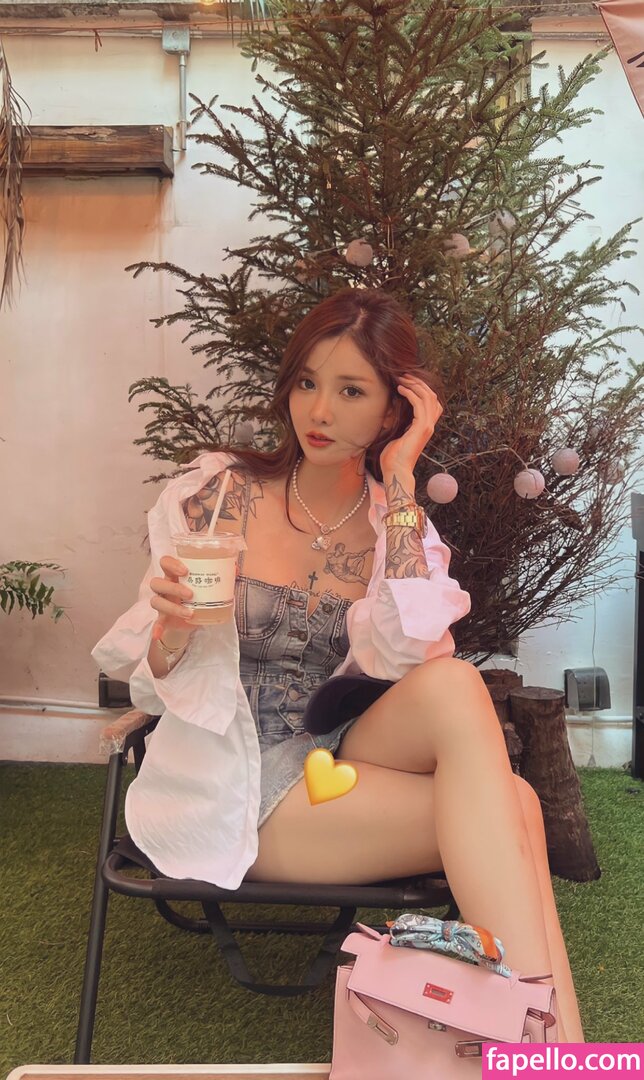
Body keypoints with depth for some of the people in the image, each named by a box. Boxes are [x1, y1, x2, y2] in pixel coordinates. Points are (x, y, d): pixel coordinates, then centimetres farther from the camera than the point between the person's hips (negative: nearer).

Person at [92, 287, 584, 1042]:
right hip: (240, 783, -3)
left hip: (344, 759, 3)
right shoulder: (220, 494, -4)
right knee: (506, 809, -24)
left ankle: (546, 1040, -23)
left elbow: (400, 656, -20)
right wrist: (173, 632, -26)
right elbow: (151, 683, -2)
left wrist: (399, 479, -17)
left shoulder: (400, 524, 2)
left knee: (452, 686, -30)